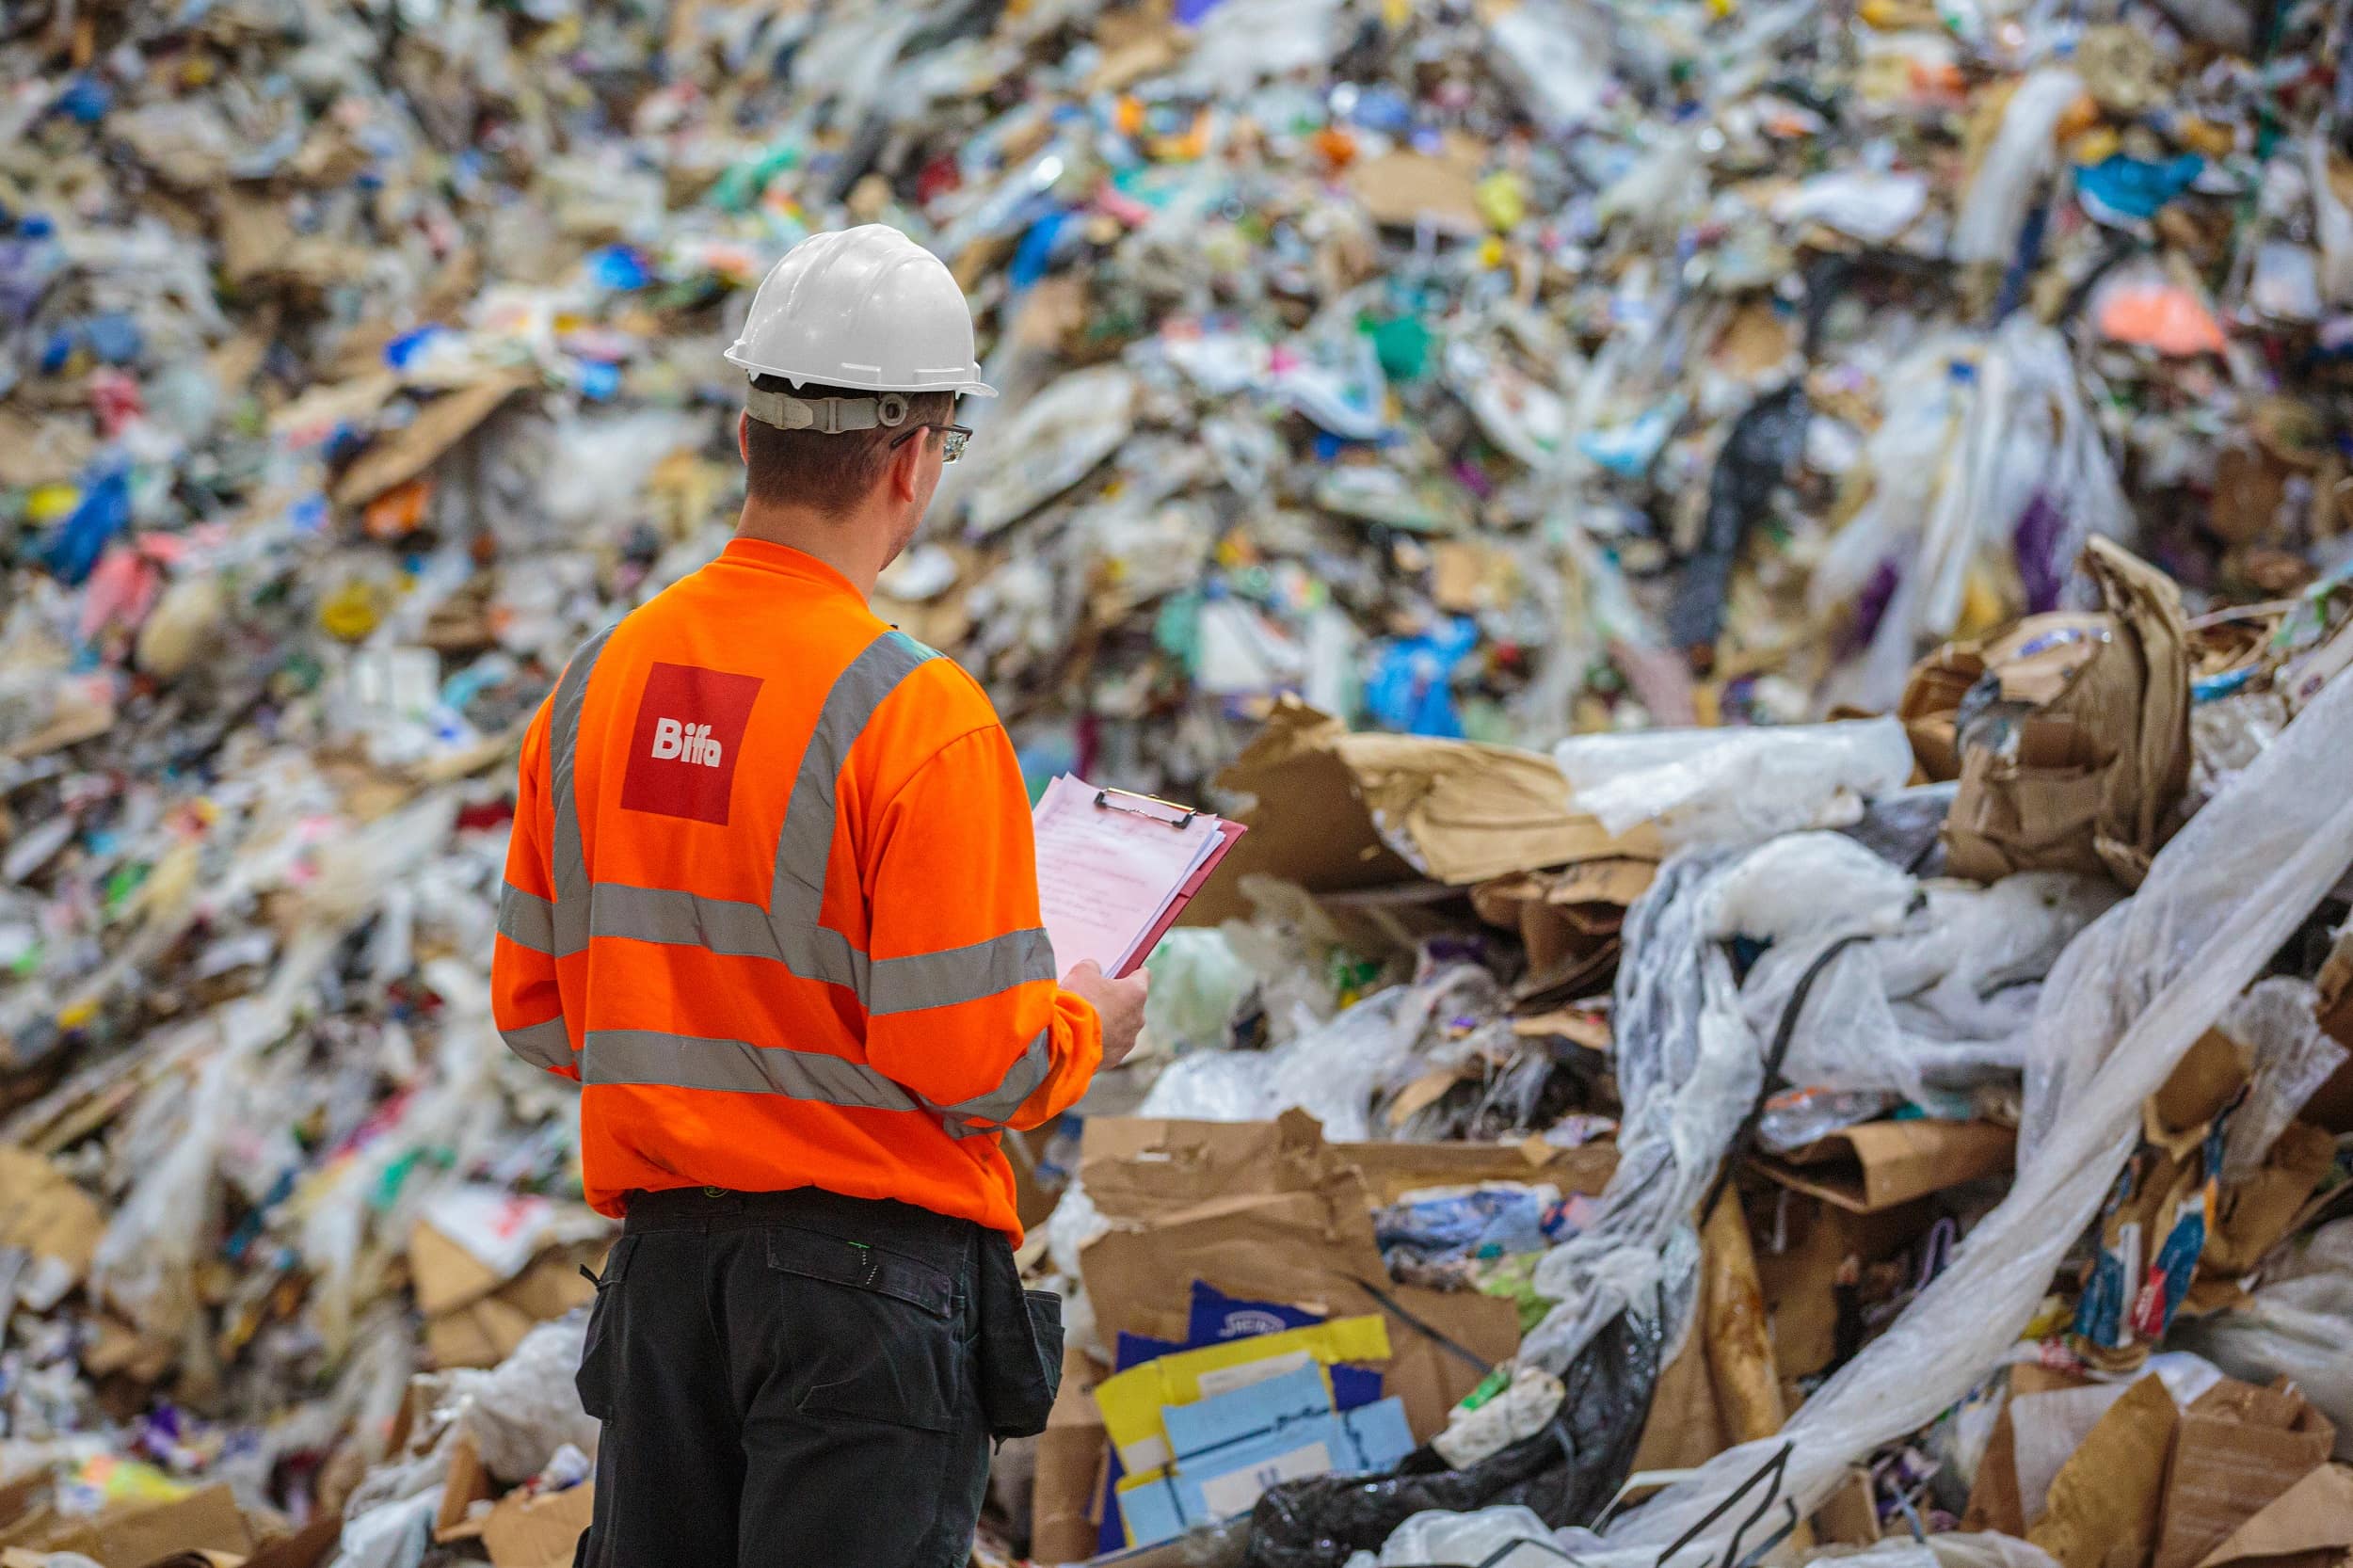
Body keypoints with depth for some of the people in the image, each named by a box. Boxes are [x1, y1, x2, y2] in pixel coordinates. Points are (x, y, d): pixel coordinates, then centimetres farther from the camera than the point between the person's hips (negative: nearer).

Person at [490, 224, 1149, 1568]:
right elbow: (974, 1063, -17)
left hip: (663, 1250, 6)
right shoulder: (916, 715, -17)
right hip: (870, 1269, -6)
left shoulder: (602, 681, 3)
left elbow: (536, 1007, 9)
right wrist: (1083, 1026, 4)